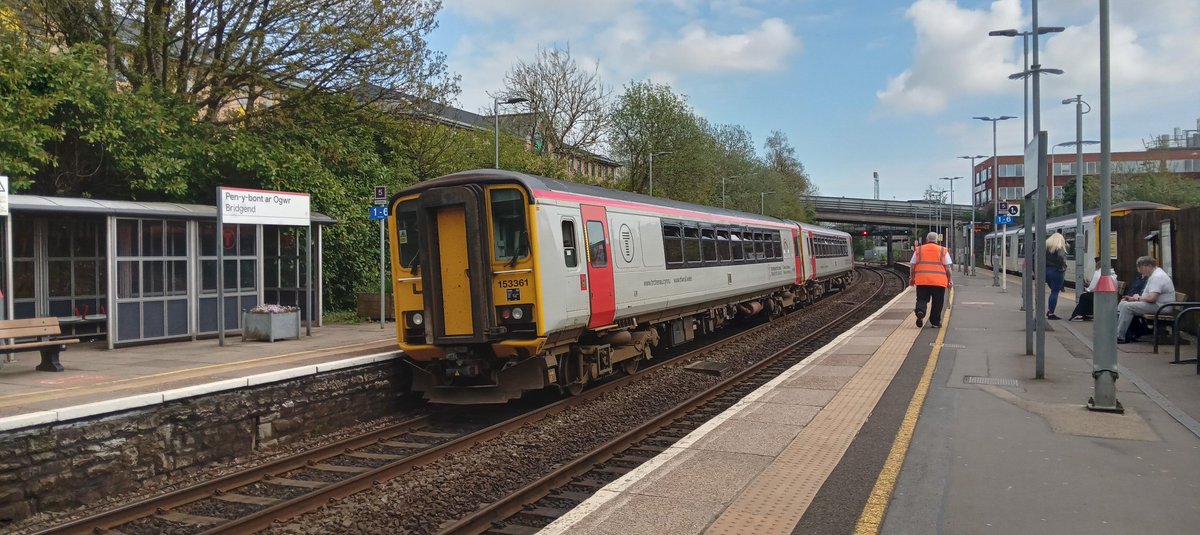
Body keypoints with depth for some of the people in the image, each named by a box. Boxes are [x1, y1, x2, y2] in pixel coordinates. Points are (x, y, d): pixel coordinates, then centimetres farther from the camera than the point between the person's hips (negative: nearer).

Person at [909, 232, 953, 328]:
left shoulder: (919, 250, 9)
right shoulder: (943, 251, 8)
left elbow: (912, 266, 9)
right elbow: (948, 268, 4)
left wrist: (911, 278, 21)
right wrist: (949, 280, 13)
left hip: (922, 280, 1)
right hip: (939, 281, -1)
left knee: (922, 299, 9)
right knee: (937, 303, 10)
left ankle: (920, 311, -19)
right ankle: (935, 322, 13)